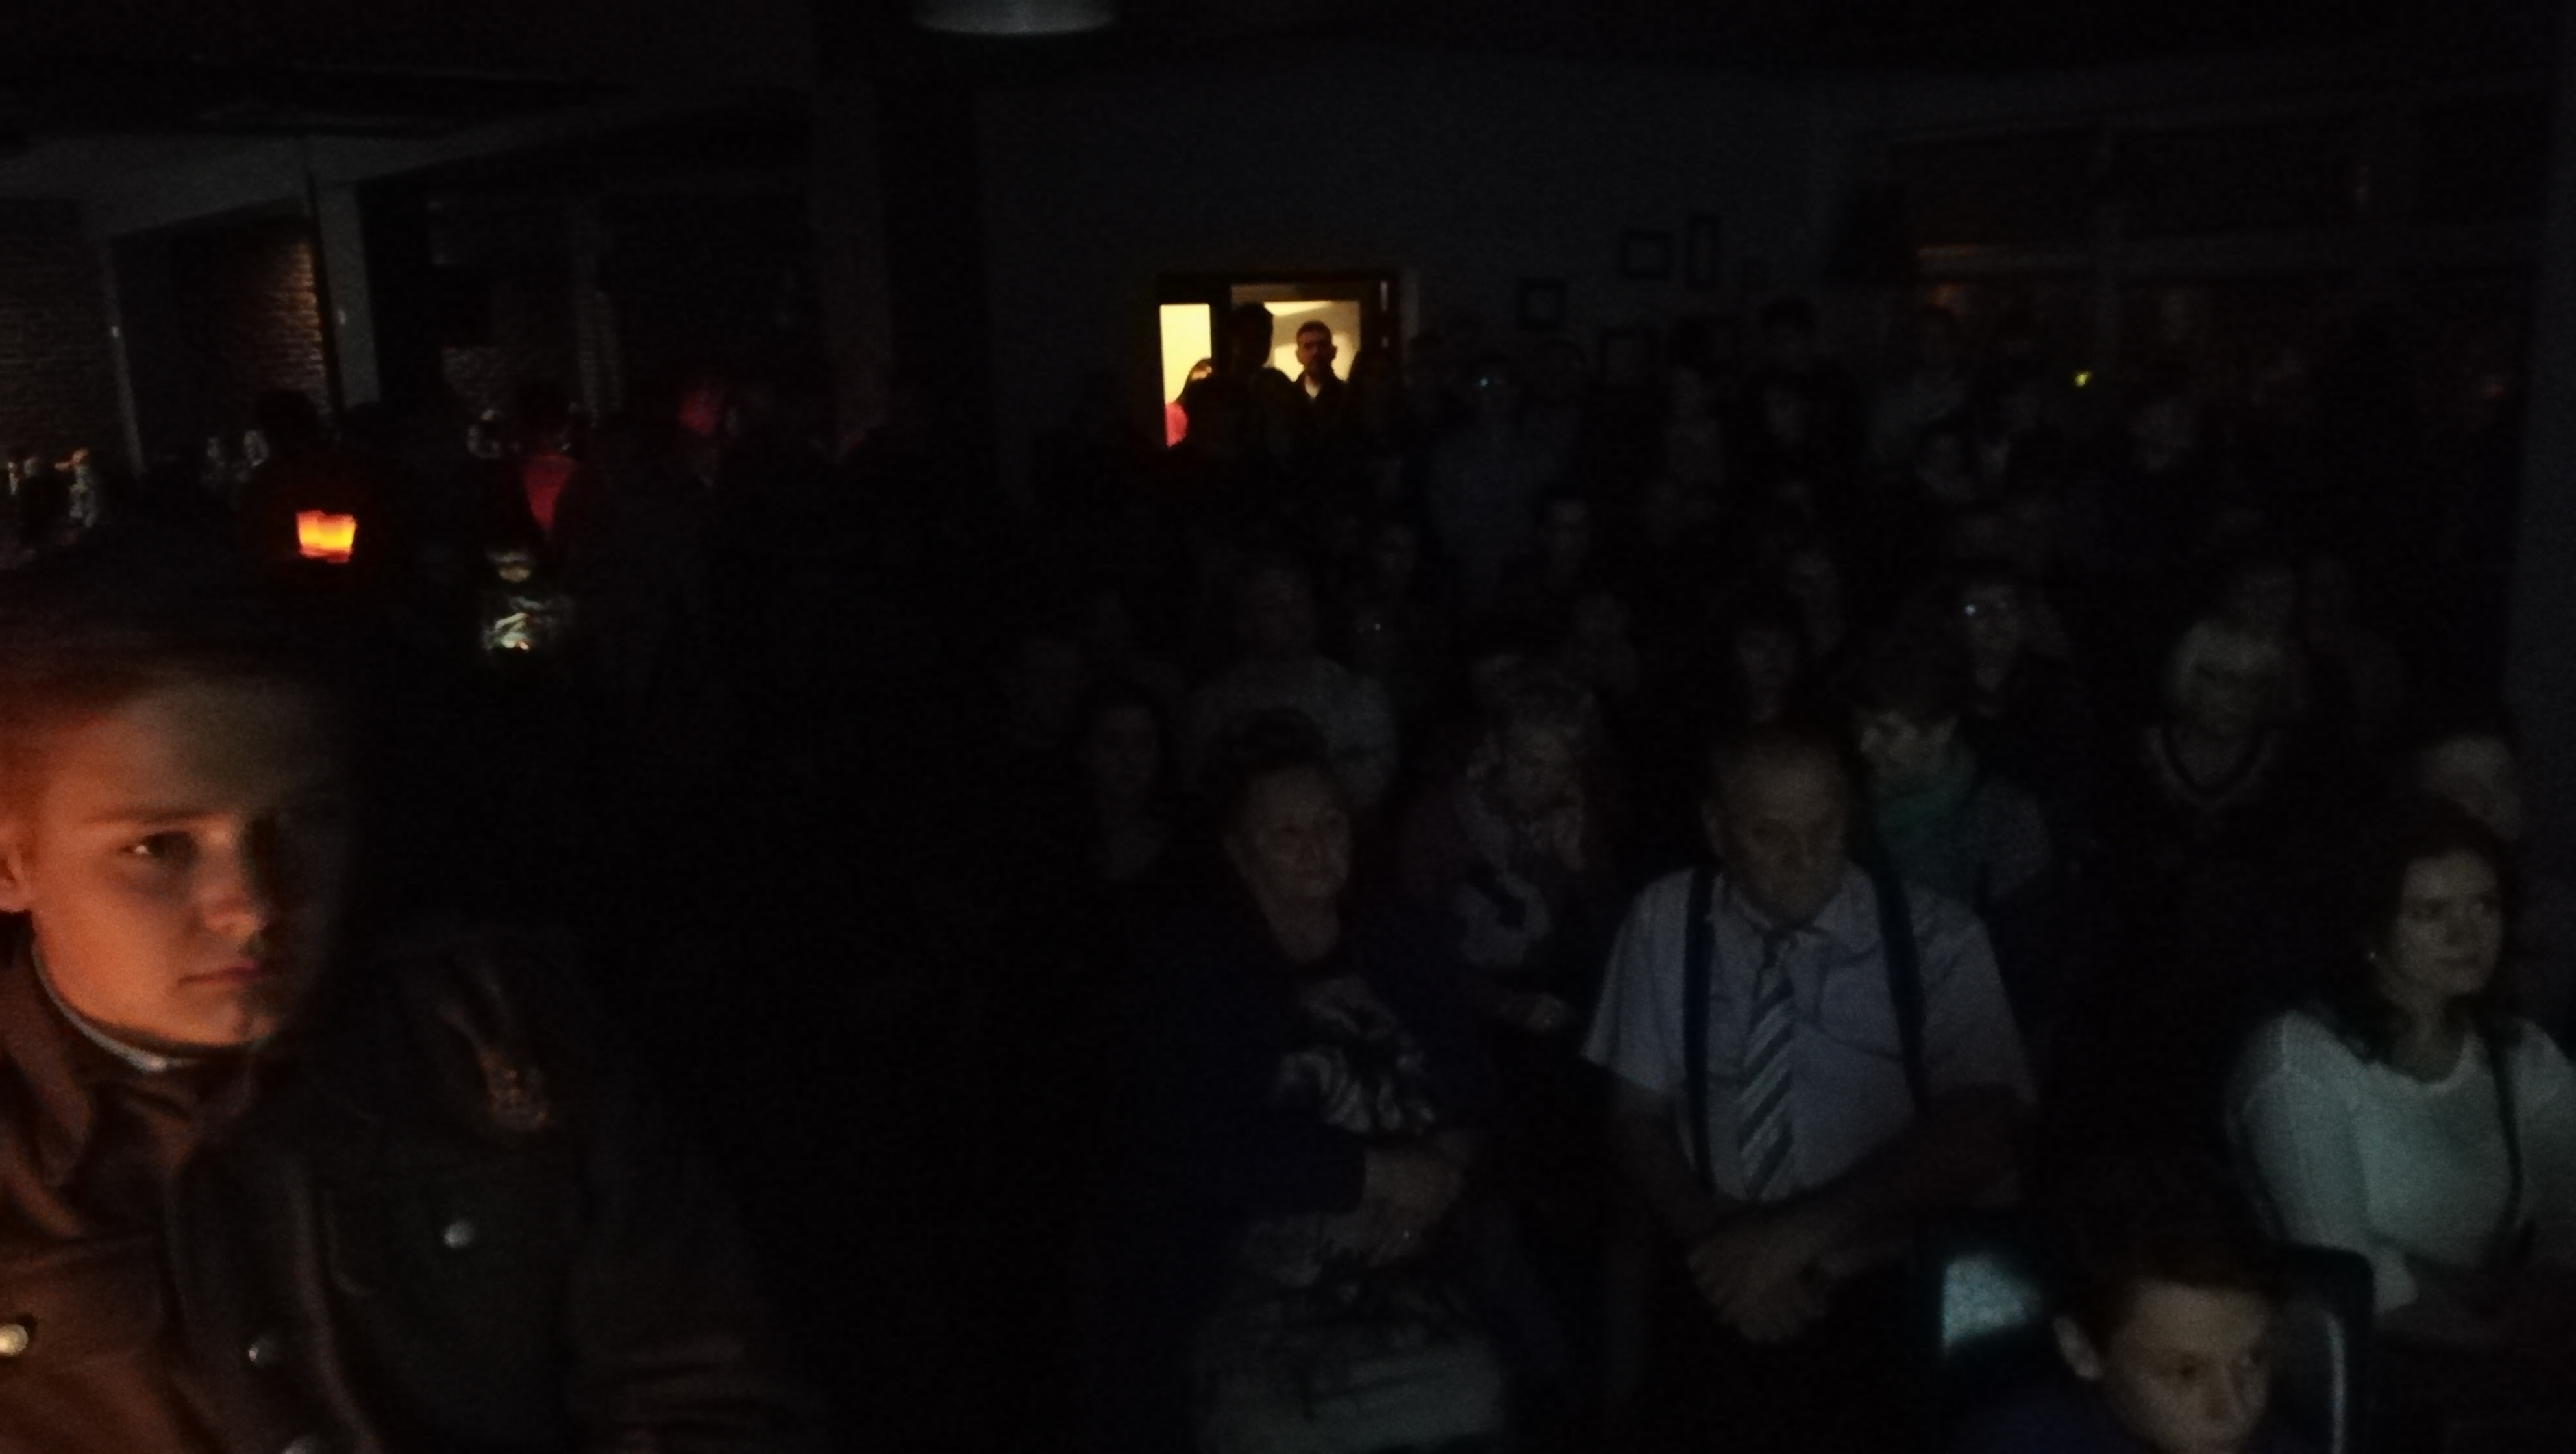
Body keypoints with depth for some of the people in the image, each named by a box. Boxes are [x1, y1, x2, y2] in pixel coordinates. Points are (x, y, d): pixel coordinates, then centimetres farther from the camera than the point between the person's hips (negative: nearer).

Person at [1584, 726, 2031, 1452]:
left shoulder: (1938, 938, -2)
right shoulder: (1664, 921, 1)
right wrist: (1720, 1243, -13)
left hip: (1893, 1299, -1)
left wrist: (1801, 1231, -18)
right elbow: (1637, 1118, 3)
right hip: (1718, 1293, 1)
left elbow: (1977, 1132, -9)